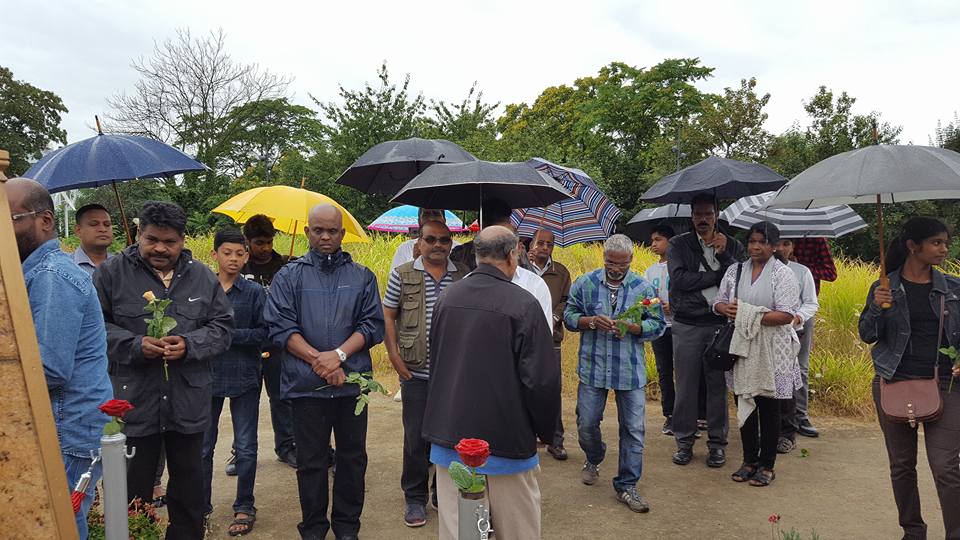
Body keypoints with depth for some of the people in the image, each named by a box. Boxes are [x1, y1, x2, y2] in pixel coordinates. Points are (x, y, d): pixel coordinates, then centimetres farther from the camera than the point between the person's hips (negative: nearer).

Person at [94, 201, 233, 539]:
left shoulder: (202, 277, 6)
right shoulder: (112, 273, -1)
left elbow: (222, 326, 5)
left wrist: (190, 344, -14)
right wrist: (135, 346, -17)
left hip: (188, 405, 3)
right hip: (133, 404, -2)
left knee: (188, 485, 16)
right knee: (134, 489, 7)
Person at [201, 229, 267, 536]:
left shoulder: (255, 292, -1)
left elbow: (263, 334, -8)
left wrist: (230, 334, -17)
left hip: (244, 377, -1)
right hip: (208, 376, 2)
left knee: (246, 448, 6)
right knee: (202, 447, 11)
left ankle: (244, 508, 21)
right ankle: (201, 507, 27)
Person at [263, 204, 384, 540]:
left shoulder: (362, 276, 8)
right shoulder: (288, 276, 5)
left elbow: (372, 324, 1)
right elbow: (281, 327, -4)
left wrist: (339, 354, -14)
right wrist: (317, 359, -15)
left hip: (353, 382, 1)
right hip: (306, 384, -1)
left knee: (353, 457, 11)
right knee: (311, 460, 9)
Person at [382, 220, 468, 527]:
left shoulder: (463, 275, 4)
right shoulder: (402, 275, 0)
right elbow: (387, 316, 4)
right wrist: (394, 355, -4)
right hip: (416, 373, -1)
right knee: (415, 437, 6)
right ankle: (415, 499, 22)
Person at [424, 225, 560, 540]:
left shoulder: (447, 297, 2)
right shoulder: (522, 304, -15)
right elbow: (542, 380, -15)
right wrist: (545, 431, 2)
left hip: (449, 433, 5)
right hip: (506, 440, -5)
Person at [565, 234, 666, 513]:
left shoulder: (644, 288, 0)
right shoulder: (585, 283, 1)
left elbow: (658, 325, 1)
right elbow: (569, 316, 4)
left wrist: (632, 327, -17)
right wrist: (591, 322, -16)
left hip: (630, 370, 0)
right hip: (592, 367, 1)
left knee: (633, 429, 3)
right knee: (586, 424, 9)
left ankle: (626, 486, 18)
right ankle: (593, 460, 41)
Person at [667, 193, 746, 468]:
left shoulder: (732, 246, 9)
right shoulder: (678, 245, 5)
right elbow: (679, 278, -10)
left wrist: (724, 255, -14)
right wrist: (717, 275, -6)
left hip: (721, 324, 1)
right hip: (687, 325, -1)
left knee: (718, 386, 5)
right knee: (685, 386, 4)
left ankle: (717, 442, 17)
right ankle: (684, 441, 16)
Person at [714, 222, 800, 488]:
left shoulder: (783, 274, -7)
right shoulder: (735, 270, 9)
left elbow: (787, 315, -15)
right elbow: (719, 302, 12)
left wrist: (747, 314, -20)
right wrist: (727, 309, -12)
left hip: (771, 352, -4)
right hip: (742, 348, 4)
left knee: (769, 408, 6)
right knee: (745, 405, 10)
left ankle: (767, 465, 19)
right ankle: (749, 460, 25)